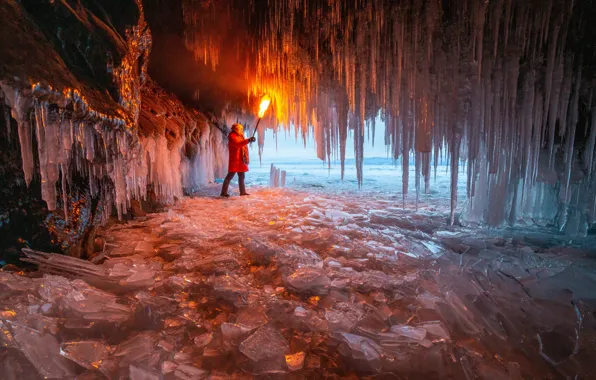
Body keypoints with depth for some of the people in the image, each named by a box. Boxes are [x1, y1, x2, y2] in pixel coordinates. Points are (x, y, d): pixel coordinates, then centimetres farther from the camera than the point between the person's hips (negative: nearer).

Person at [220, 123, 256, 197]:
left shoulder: (240, 137, 20)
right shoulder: (232, 136, -9)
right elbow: (238, 144, -27)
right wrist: (248, 140, -36)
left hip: (240, 160, 9)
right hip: (235, 160, -9)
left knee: (241, 176, 11)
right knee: (230, 175, -8)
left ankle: (243, 192, 17)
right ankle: (224, 192, -5)